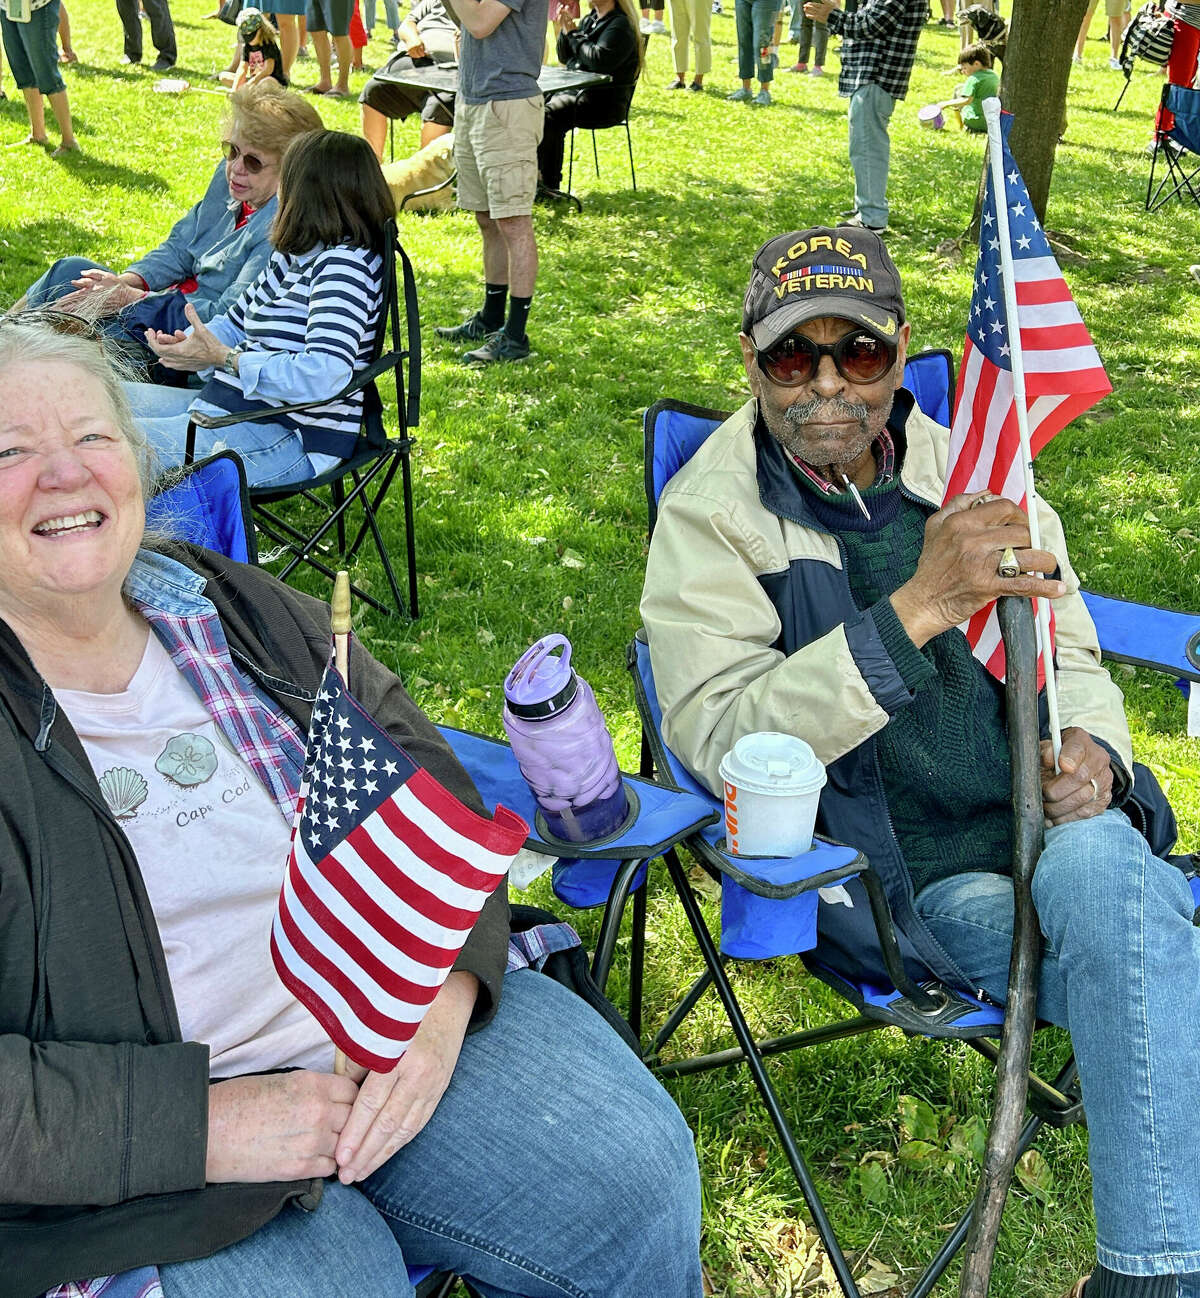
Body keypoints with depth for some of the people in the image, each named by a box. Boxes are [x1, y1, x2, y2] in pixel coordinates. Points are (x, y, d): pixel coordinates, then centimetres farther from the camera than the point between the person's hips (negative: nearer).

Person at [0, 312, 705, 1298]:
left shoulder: (239, 613, 8)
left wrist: (442, 993, -8)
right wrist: (205, 1124, -21)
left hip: (395, 1024, 5)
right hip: (134, 1161, -4)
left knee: (638, 1182, -7)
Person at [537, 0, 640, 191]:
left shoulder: (620, 25, -10)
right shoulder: (590, 19, 17)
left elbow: (599, 60, -24)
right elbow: (565, 57, 22)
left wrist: (574, 35, -11)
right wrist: (566, 31, 3)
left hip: (606, 102, -9)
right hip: (575, 90, 9)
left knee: (550, 114, -28)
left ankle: (550, 186, -23)